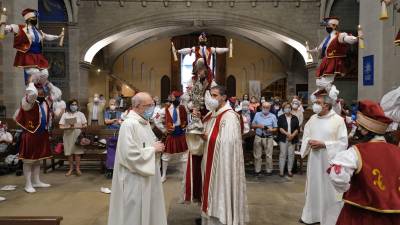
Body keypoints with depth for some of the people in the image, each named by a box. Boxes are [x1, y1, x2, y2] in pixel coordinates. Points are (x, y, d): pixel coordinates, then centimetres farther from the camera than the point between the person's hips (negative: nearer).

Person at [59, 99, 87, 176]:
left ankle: (78, 168, 6)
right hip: (68, 135, 1)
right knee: (69, 152, 2)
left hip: (77, 135, -1)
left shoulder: (80, 114, 6)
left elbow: (85, 125, 2)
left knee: (77, 152, -4)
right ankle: (71, 168, 15)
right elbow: (61, 126, 1)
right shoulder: (65, 114, 7)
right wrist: (68, 127, -16)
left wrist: (77, 127, -13)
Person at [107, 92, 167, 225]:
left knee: (147, 209, 19)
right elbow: (130, 155, -26)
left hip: (148, 176, 9)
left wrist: (156, 147, -2)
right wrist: (153, 149, -18)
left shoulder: (145, 122, 8)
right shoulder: (129, 124, -20)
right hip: (134, 179, -9)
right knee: (135, 213, 6)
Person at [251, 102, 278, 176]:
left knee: (269, 155, 1)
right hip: (258, 137, 1)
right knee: (257, 155, 5)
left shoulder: (273, 116, 5)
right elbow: (252, 125, 9)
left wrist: (271, 130, -15)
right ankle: (257, 170, 15)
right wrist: (258, 126, -10)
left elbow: (275, 128, 6)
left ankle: (269, 170, 13)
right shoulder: (257, 115, 8)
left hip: (268, 138, -1)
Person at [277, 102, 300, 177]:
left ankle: (289, 170, 14)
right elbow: (279, 128, -5)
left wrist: (292, 135, -12)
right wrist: (287, 133, -18)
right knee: (283, 154, -1)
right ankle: (281, 170, 5)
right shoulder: (281, 118, 5)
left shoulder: (295, 118, 9)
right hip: (283, 139, -2)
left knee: (291, 155, 4)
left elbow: (297, 128, 4)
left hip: (292, 139, 2)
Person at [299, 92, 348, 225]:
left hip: (329, 161, -5)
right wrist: (309, 141, -8)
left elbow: (343, 143, -12)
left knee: (329, 190, 3)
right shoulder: (313, 118, 6)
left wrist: (324, 144, -19)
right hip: (314, 160, 5)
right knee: (313, 187, 15)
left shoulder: (338, 120, -11)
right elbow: (305, 136, 14)